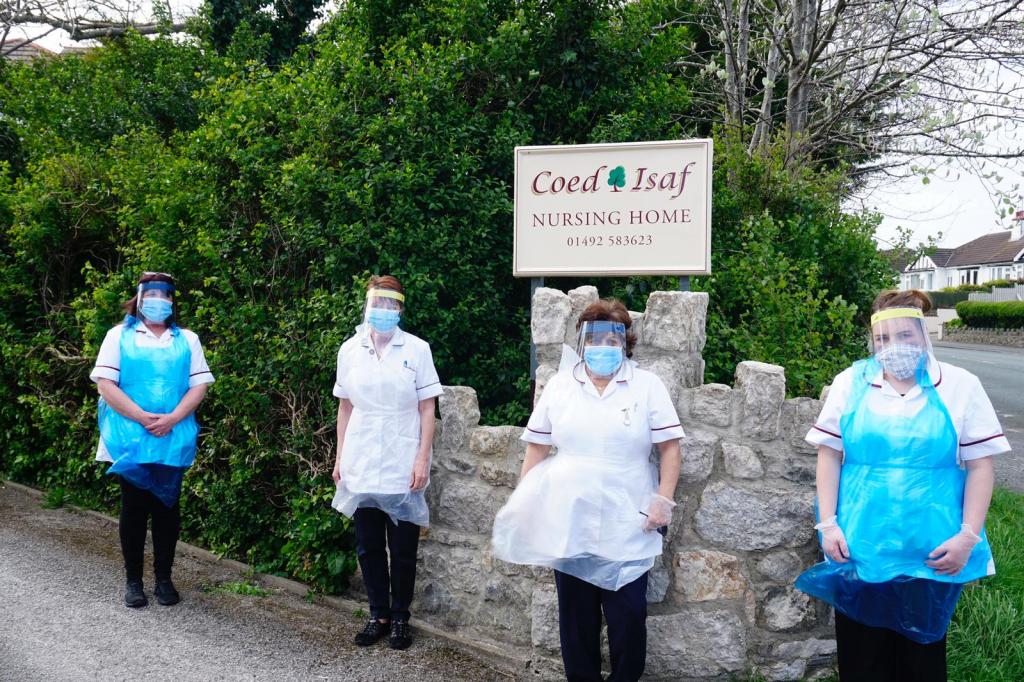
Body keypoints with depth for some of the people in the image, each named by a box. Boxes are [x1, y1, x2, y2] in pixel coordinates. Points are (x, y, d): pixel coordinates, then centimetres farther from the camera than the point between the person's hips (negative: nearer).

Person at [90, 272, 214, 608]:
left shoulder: (187, 339, 10)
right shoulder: (119, 336, 4)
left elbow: (199, 384, 3)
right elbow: (105, 383, -4)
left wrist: (173, 418, -13)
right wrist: (142, 417, -15)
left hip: (174, 440, 2)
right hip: (130, 439, -1)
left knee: (167, 508, 6)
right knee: (134, 508, 5)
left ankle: (164, 578, 16)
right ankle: (133, 580, 16)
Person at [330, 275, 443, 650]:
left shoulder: (417, 349, -4)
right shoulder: (350, 350, 4)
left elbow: (427, 409, -3)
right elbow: (345, 408, 10)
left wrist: (423, 458, -8)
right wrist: (340, 458, 9)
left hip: (402, 467, -3)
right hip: (361, 466, 3)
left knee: (402, 549, 4)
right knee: (368, 546, 10)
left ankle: (400, 617, 20)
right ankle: (379, 615, 25)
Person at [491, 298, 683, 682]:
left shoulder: (647, 386, 0)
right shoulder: (559, 385, 5)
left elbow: (669, 447, -2)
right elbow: (537, 448, 8)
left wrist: (663, 500, -10)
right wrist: (523, 504, 5)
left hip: (627, 525, -2)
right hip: (569, 523, 2)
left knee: (627, 614, 2)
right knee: (576, 614, 11)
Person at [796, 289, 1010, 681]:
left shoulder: (960, 387, -2)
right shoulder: (850, 384, 1)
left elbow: (979, 465, -2)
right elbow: (829, 455, 2)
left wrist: (968, 536, -9)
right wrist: (828, 523, -4)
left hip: (930, 553, -1)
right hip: (858, 548, 1)